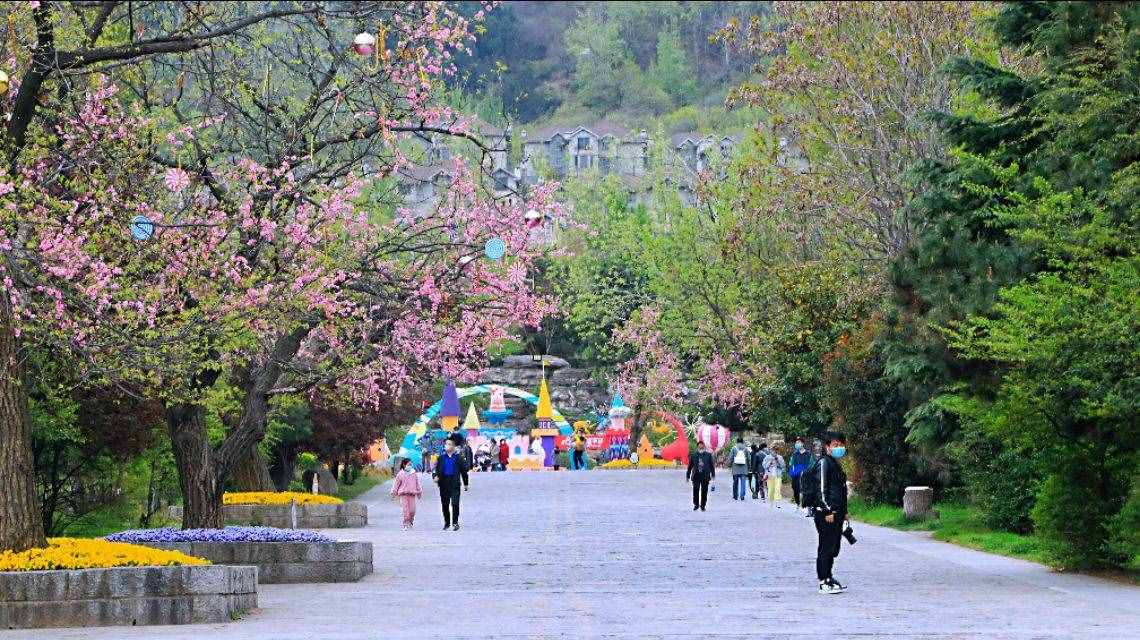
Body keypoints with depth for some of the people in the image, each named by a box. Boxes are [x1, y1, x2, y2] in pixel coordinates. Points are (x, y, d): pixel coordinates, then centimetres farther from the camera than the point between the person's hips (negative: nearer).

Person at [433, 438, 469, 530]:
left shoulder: (458, 457, 3)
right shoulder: (441, 457, 11)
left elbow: (463, 470, 7)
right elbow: (437, 469, 12)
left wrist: (465, 484, 9)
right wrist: (435, 476, -10)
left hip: (455, 483, -3)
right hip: (444, 483, 3)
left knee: (455, 503, -12)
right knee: (445, 504, 8)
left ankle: (455, 523, -6)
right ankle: (446, 523, 20)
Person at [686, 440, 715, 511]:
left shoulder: (708, 455, 6)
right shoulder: (693, 456, 6)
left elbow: (712, 465, 10)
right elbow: (690, 466, 10)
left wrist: (713, 475, 7)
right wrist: (688, 475, 10)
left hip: (705, 476, 0)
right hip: (696, 476, 0)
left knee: (704, 492, 2)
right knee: (695, 491, -3)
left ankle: (702, 506, 13)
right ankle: (696, 505, 13)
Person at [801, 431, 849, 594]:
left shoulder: (836, 464, 20)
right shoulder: (824, 462, -10)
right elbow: (821, 489, -16)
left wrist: (843, 511, 22)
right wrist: (828, 511, -19)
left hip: (836, 512, 10)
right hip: (825, 512, -10)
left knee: (833, 547, 14)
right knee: (826, 547, -7)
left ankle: (829, 578, 23)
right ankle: (824, 582, -5)